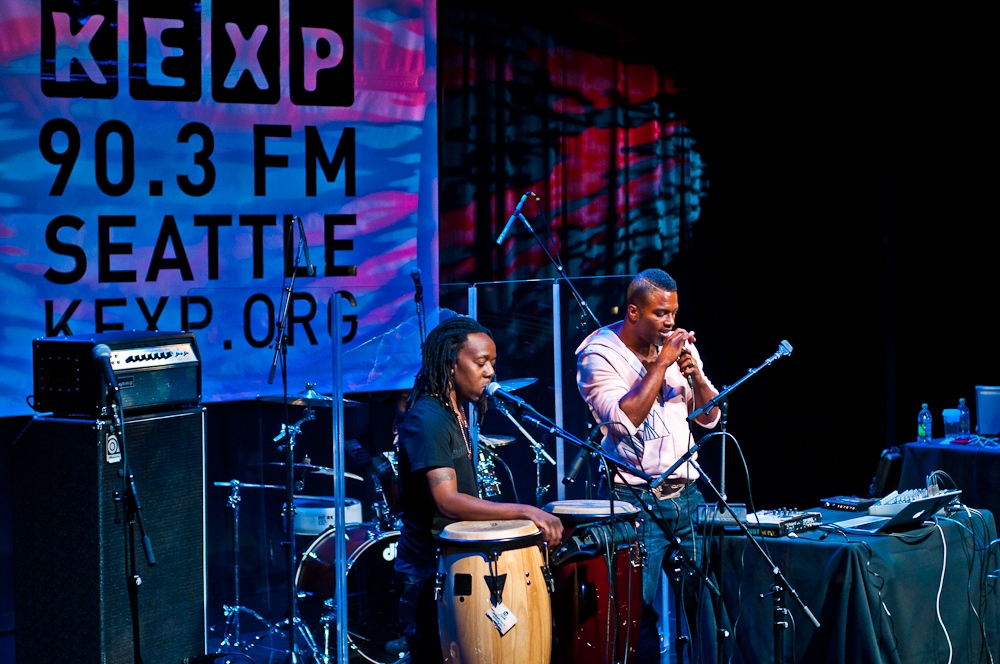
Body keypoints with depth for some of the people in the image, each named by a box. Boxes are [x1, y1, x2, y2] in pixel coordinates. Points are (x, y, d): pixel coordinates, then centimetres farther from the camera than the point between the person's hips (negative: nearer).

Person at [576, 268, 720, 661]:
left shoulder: (679, 344, 10)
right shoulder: (599, 354, -7)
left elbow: (709, 417, 11)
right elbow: (624, 419, -19)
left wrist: (695, 373, -7)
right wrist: (661, 363, -18)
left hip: (687, 492, 5)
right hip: (636, 498, -5)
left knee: (701, 599, 2)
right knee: (644, 608, -9)